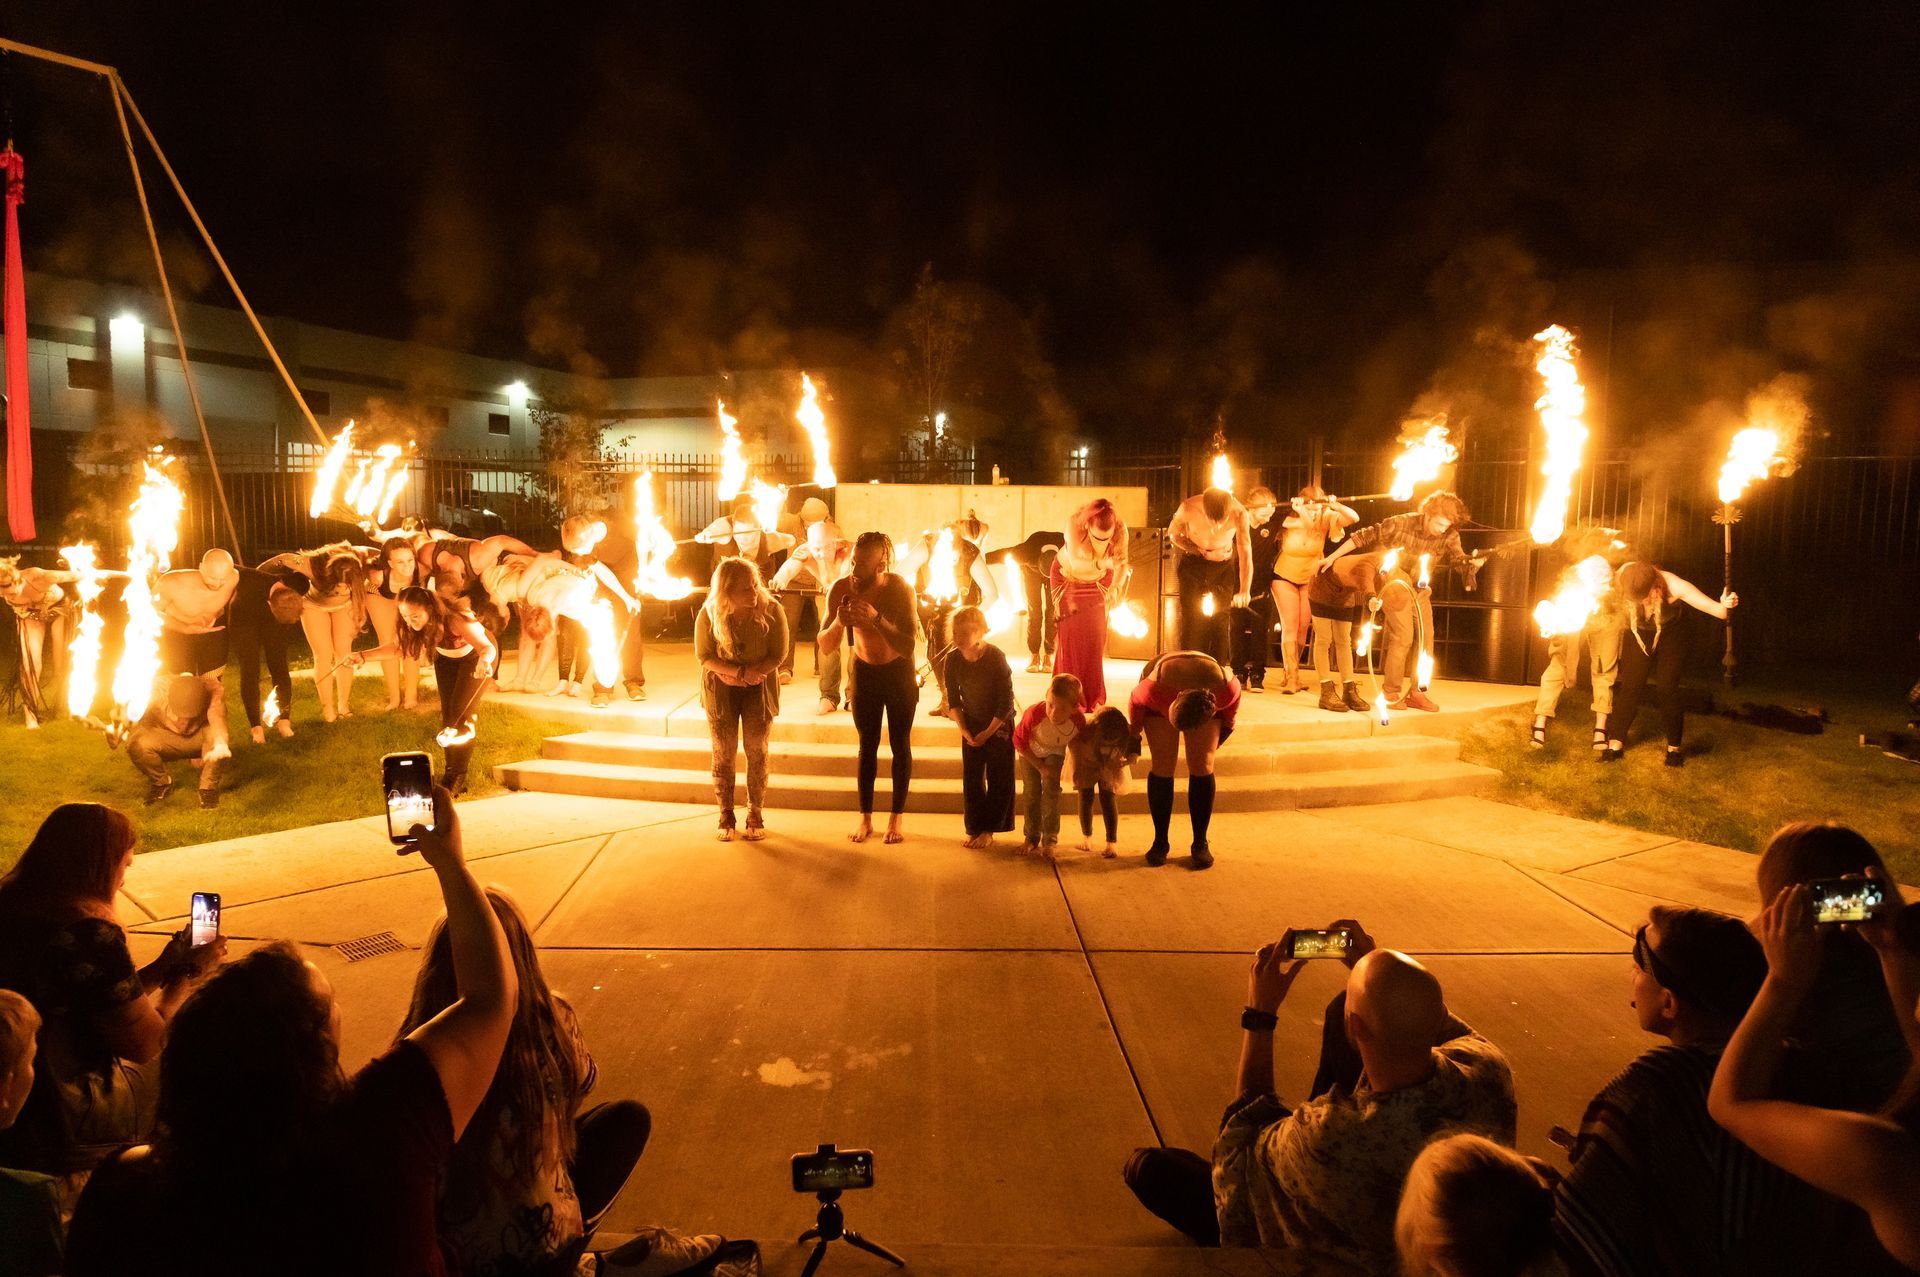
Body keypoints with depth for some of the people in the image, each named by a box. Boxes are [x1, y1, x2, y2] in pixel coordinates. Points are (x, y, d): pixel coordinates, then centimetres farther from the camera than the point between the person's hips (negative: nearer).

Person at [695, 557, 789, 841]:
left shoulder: (771, 610, -19)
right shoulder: (709, 614, -17)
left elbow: (778, 654, -13)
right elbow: (704, 656, -11)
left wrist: (751, 674, -23)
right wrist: (741, 671, -23)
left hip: (759, 689, 0)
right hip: (720, 690, 0)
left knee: (757, 749, 3)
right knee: (723, 751, 6)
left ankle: (755, 814, 16)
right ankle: (726, 815, 19)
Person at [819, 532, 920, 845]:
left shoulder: (900, 589, -28)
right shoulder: (841, 589, -22)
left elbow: (908, 648, -34)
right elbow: (826, 647, -19)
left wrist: (876, 619, -45)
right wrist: (838, 622, -39)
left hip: (899, 671, -2)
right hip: (864, 670, 2)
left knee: (900, 745, 6)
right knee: (867, 745, 9)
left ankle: (897, 817, 18)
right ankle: (865, 817, 19)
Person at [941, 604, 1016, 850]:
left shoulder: (996, 658, -23)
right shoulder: (954, 660, -12)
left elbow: (1006, 702, -18)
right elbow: (953, 700, -1)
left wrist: (988, 732, -15)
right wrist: (963, 729, -9)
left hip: (999, 724, -3)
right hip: (972, 725, 4)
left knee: (998, 779, 0)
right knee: (971, 777, 3)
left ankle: (989, 830, 7)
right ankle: (974, 828, 13)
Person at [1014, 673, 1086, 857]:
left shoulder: (1078, 721, -35)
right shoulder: (1035, 713, -42)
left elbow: (1075, 742, -9)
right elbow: (1019, 741, -23)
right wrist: (1040, 766, -19)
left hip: (1055, 752, 1)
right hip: (1030, 751, 0)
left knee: (1051, 790, -9)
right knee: (1032, 792, 4)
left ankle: (1050, 841, 1)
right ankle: (1032, 837, 20)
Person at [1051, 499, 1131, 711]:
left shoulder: (1120, 531, -28)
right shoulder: (1074, 525, -35)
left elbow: (1123, 562, -14)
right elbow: (1076, 564, -42)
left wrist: (1116, 586, -27)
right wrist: (1102, 563, -56)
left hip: (1097, 581, 2)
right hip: (1068, 576, -2)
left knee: (1096, 637, -3)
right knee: (1071, 635, -8)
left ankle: (1094, 700, 10)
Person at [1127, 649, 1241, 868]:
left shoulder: (1227, 689, -38)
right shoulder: (1155, 689, -44)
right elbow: (1135, 701, -19)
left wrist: (1217, 742, 4)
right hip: (1162, 698, -1)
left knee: (1202, 766, -8)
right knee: (1163, 765, -9)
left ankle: (1201, 844, 0)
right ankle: (1160, 842, 1)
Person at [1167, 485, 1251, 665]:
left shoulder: (1239, 513, -26)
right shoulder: (1188, 508, -25)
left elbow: (1246, 554, -25)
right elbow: (1172, 533, -4)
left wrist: (1244, 591, -32)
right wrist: (1193, 549, -20)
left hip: (1224, 566, 0)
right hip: (1193, 565, 0)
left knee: (1221, 621, -1)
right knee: (1192, 619, -6)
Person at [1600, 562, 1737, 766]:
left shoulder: (1674, 586, -37)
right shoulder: (1619, 581, -33)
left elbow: (1713, 608, -43)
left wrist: (1725, 606, -60)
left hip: (1671, 633, -1)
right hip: (1638, 633, 2)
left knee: (1669, 688, -7)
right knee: (1630, 686, -3)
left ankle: (1674, 747, 8)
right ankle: (1615, 743, 4)